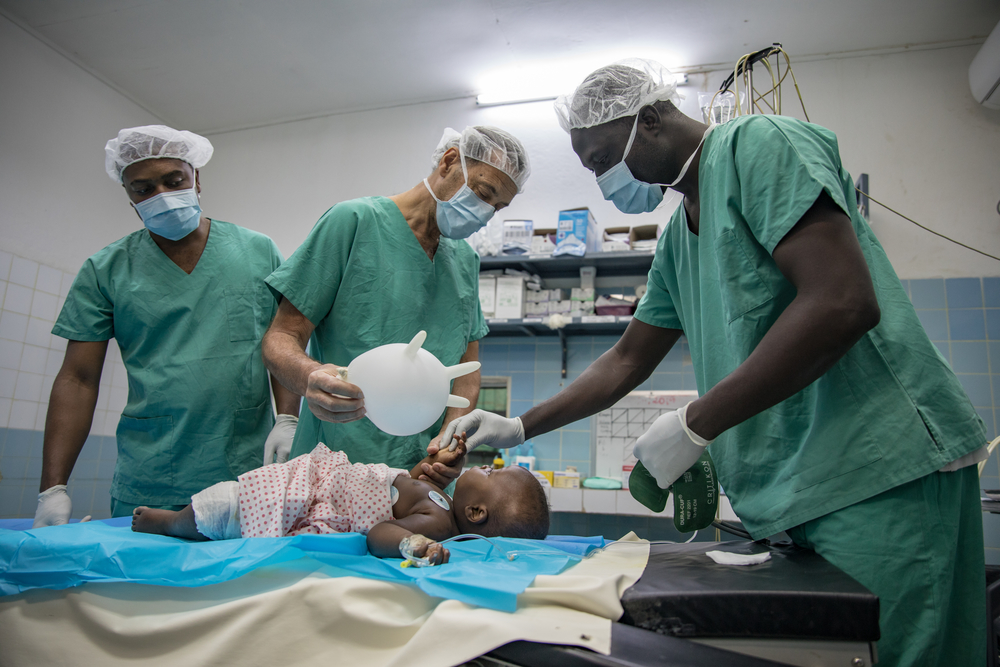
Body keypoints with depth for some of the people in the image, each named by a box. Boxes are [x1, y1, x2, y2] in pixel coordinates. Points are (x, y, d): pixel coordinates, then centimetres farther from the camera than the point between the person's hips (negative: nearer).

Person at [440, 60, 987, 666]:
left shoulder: (759, 144, -8)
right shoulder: (676, 239, 17)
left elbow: (843, 303, -21)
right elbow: (627, 361, 21)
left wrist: (692, 426, -17)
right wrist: (519, 428, 15)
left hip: (883, 468, -8)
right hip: (788, 491, 8)